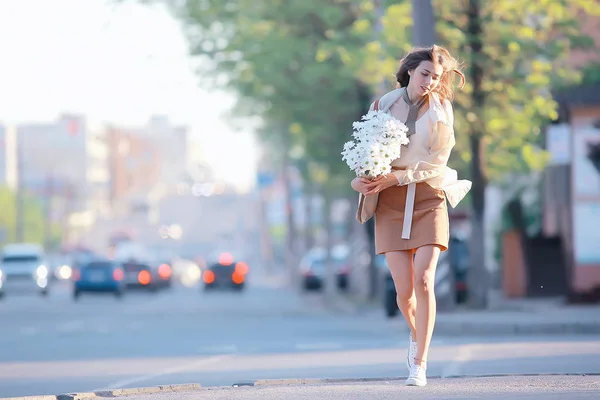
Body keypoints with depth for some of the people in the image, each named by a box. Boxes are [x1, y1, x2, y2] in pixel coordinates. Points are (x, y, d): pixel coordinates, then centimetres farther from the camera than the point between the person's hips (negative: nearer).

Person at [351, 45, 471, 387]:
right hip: (391, 203, 1)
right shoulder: (383, 105, 6)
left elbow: (436, 161, -5)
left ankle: (419, 365, -8)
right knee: (405, 289, -4)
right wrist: (360, 179, -10)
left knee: (424, 281, -15)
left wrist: (396, 177, -16)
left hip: (428, 197, -1)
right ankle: (417, 335, 30)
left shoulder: (441, 110, 1)